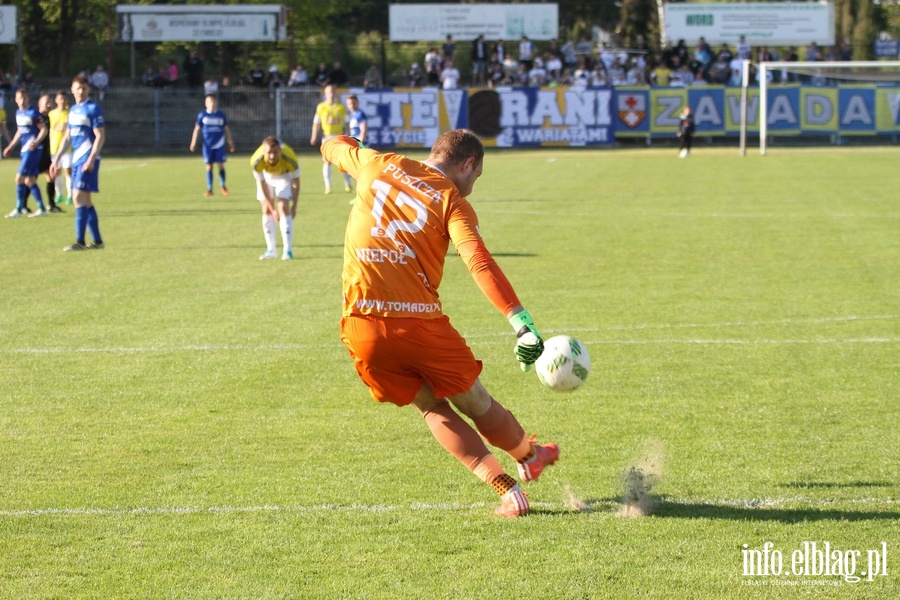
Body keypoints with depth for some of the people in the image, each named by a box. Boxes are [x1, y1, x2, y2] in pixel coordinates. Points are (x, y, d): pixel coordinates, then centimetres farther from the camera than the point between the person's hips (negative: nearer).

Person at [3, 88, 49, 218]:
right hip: (24, 149, 8)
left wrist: (36, 142, -25)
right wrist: (10, 147, 23)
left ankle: (19, 209, -2)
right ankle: (41, 209, 14)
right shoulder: (18, 113, 13)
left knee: (19, 178, -9)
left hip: (33, 149, -8)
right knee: (29, 181, 8)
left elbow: (44, 130, -12)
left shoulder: (33, 113, -11)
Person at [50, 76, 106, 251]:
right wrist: (57, 159, 19)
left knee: (79, 197, -12)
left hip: (87, 159, -8)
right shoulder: (73, 110, 16)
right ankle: (97, 241, 14)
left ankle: (80, 242, -11)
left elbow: (100, 136, -13)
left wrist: (91, 159, -21)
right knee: (86, 200, 9)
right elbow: (67, 137, 22)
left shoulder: (93, 109, -8)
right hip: (76, 159, 8)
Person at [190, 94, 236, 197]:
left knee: (221, 165, 1)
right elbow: (197, 129, 3)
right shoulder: (202, 115, 0)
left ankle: (222, 186, 20)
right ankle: (209, 189, 7)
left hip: (219, 145, 1)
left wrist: (230, 142, 11)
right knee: (209, 166, 0)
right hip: (208, 145, -1)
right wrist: (193, 142, -3)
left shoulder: (221, 115, 4)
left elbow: (226, 129, 11)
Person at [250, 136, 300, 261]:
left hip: (285, 176, -2)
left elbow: (296, 183, -21)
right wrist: (273, 209, -20)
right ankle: (271, 249, 5)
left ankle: (287, 249, -13)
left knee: (283, 208, -15)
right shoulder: (256, 162, -37)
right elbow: (262, 185, -23)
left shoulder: (290, 159, -39)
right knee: (266, 210, -4)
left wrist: (294, 206, -17)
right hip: (267, 176, 2)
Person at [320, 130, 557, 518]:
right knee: (475, 403, 20)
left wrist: (347, 142, 57)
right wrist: (522, 324, -21)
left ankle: (505, 489, 8)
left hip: (361, 327, 3)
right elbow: (479, 263, -16)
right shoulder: (452, 202, 0)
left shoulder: (375, 164, 12)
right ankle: (529, 457, 44)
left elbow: (332, 147, 33)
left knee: (433, 409, 17)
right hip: (420, 323, -3)